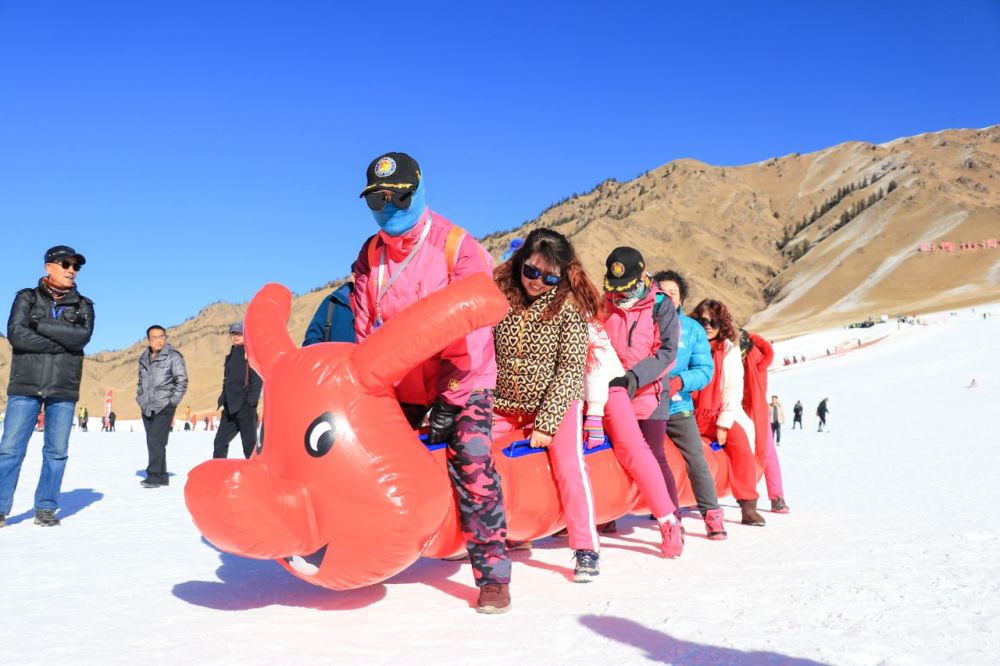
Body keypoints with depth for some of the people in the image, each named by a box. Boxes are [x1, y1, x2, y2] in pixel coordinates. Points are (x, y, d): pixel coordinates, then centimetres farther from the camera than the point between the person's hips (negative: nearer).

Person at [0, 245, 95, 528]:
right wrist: (62, 343, -12)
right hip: (25, 385, -1)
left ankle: (46, 508, 11)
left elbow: (82, 337, -9)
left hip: (64, 388, 2)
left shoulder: (83, 305, 10)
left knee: (57, 451, 2)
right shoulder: (27, 297, 7)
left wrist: (40, 325, -10)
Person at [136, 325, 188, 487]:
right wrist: (140, 398, 16)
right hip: (147, 407, 7)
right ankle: (161, 477, 14)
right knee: (152, 442, 8)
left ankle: (154, 475, -14)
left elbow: (182, 380, -7)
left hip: (163, 406, -7)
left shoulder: (173, 356, -4)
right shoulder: (143, 359, 15)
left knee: (156, 441, -15)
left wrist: (173, 401, -11)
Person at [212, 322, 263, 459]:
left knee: (250, 445, -5)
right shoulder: (231, 355, 20)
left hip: (245, 406, -8)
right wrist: (223, 399, 15)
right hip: (230, 407, 8)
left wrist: (251, 399, -19)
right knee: (220, 442, 10)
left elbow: (258, 379, -11)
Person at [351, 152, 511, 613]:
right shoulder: (370, 256, 3)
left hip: (461, 383, -5)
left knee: (471, 463, -21)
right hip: (399, 386, 5)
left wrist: (448, 399, -20)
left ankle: (493, 574, -15)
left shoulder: (457, 247, -14)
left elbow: (469, 331, -18)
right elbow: (365, 330, 3)